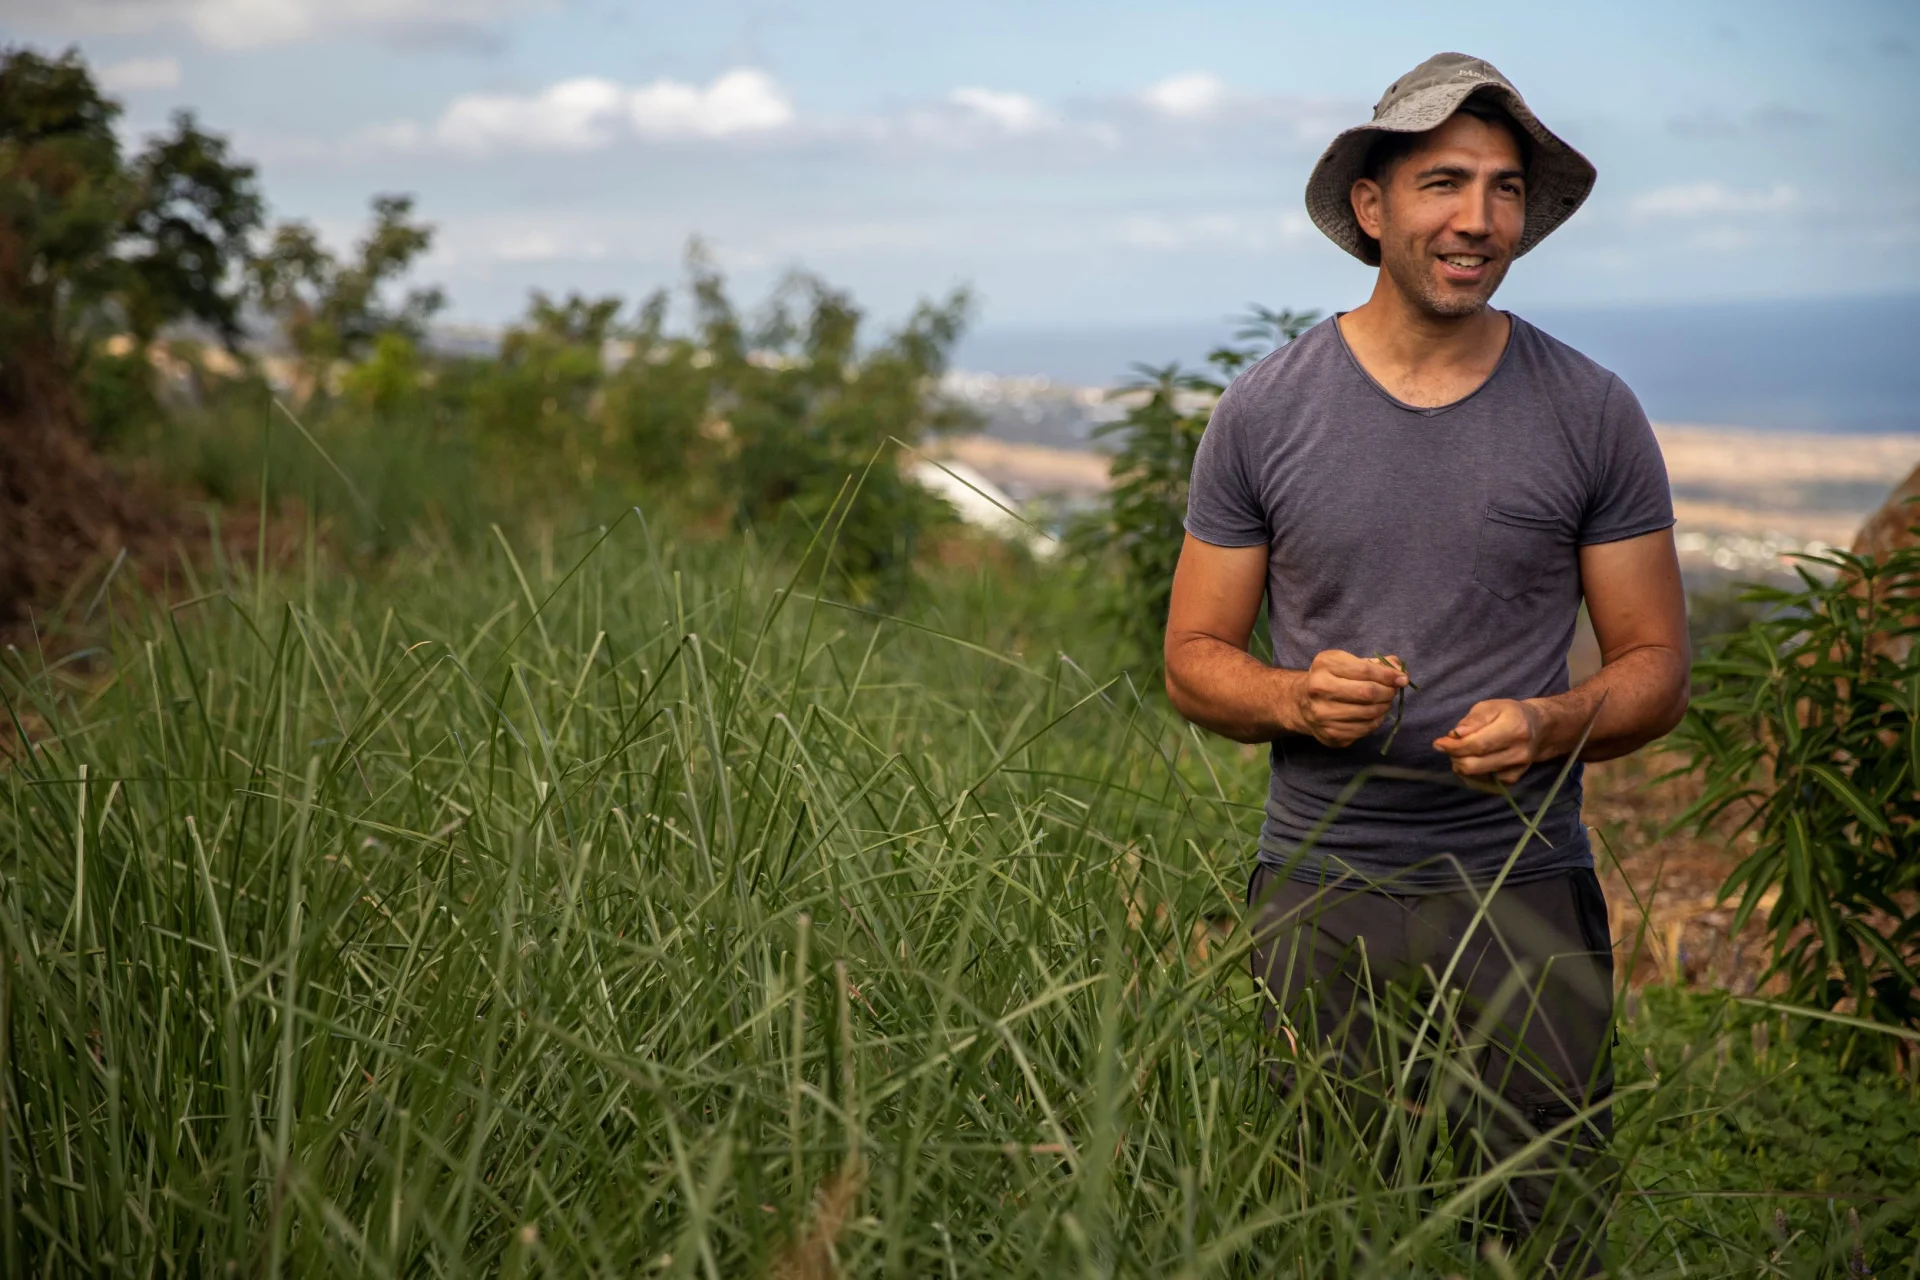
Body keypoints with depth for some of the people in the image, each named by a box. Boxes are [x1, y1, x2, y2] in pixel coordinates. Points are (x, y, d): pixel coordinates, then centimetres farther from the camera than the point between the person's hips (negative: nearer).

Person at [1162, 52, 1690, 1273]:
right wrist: (1297, 698, -15)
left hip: (1525, 884, 0)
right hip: (1323, 886, 0)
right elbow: (1194, 658, 7)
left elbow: (1657, 668, 6)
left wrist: (1544, 726, -15)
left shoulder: (1592, 413, 2)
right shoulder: (1264, 412, 1)